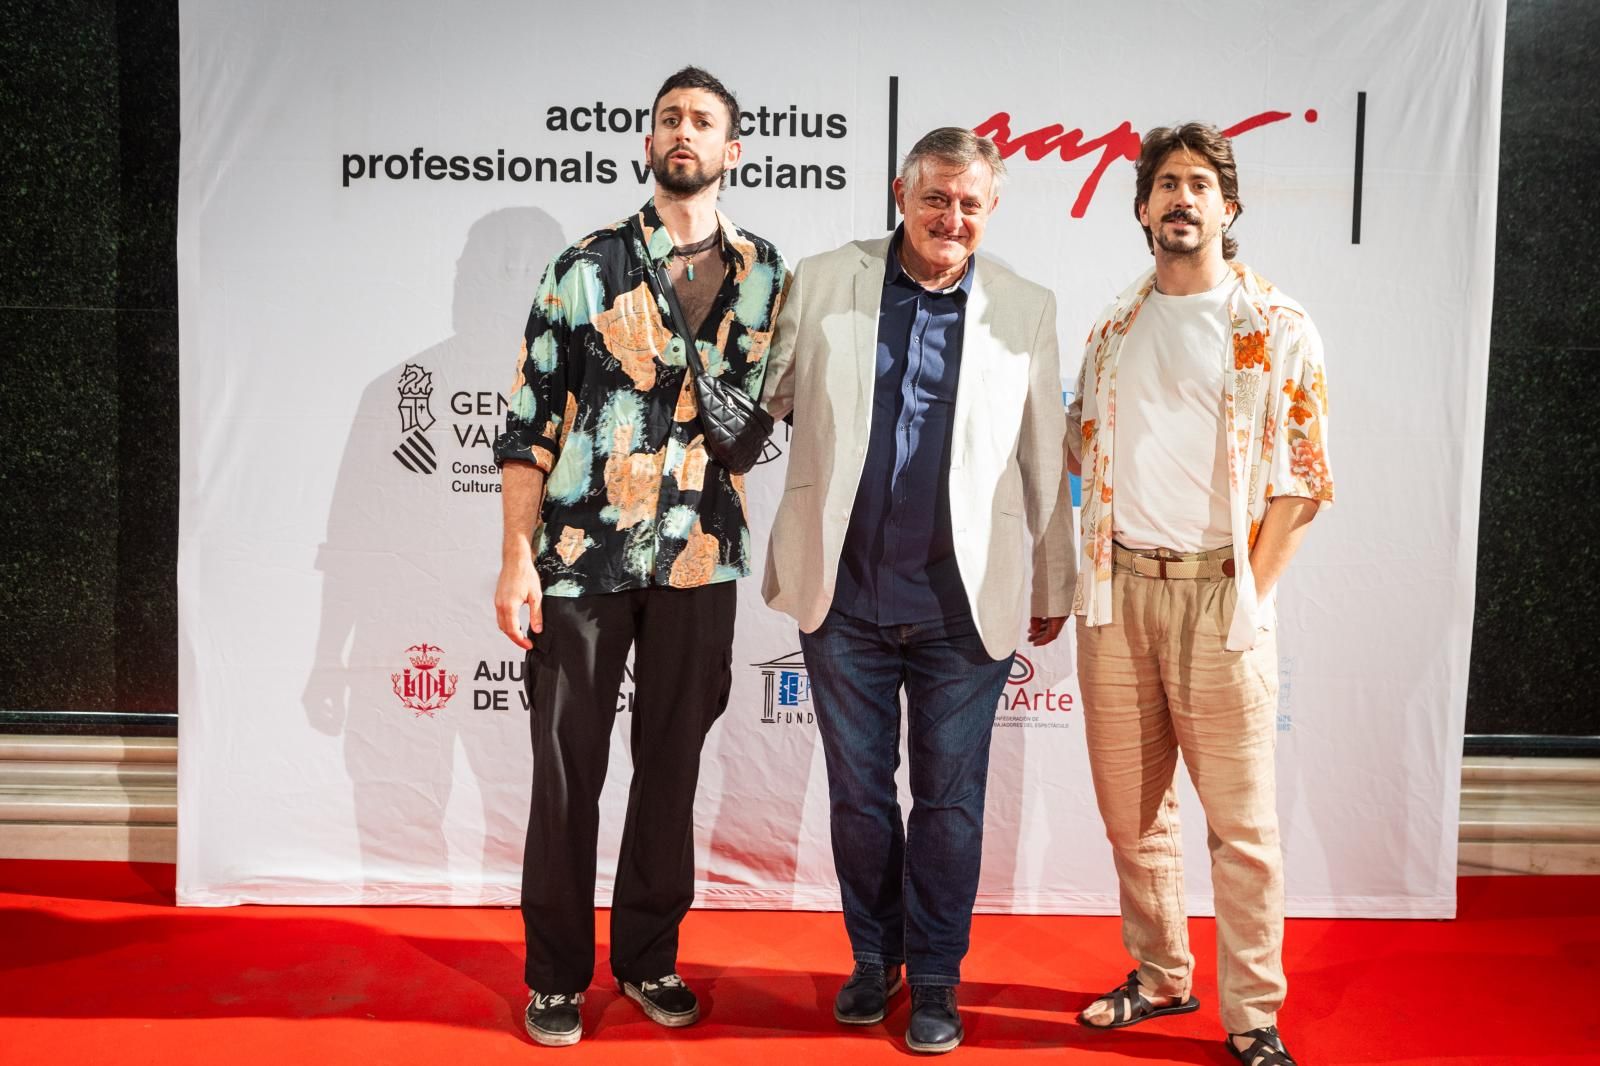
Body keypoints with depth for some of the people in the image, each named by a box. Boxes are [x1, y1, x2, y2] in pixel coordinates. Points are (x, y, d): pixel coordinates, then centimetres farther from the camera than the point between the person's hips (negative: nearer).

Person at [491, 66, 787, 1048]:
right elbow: (530, 421, -2)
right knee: (566, 769, 4)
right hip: (582, 556, -2)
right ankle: (557, 975, 20)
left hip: (701, 559, 2)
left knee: (673, 765, 11)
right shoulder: (586, 268, 0)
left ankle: (649, 958, 27)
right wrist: (517, 557, -8)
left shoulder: (768, 276, 7)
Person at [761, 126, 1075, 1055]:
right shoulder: (825, 282, 2)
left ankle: (936, 977, 27)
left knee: (950, 797, 9)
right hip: (846, 593, 1)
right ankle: (875, 958, 33)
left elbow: (1044, 461, 6)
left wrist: (1053, 588, 11)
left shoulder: (1026, 309, 2)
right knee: (858, 789, 13)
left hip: (965, 600, -1)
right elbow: (773, 397, 9)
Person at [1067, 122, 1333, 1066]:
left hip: (1215, 590, -4)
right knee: (1132, 808, 13)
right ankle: (1160, 978, 30)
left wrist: (1251, 595, -9)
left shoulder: (1277, 331, 0)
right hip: (1119, 589, 5)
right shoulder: (1115, 331, 14)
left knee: (1242, 819, -1)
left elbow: (1303, 479, -3)